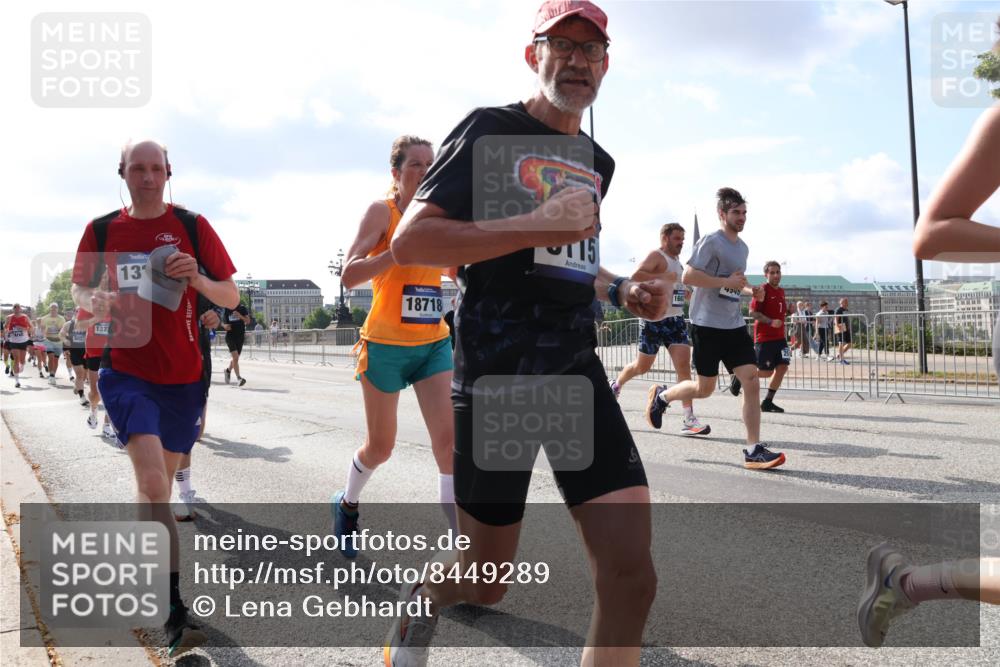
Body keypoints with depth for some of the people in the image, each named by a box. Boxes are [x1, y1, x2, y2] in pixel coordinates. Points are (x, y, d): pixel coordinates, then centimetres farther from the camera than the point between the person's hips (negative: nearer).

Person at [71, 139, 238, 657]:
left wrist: (195, 277, -20)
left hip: (183, 374, 2)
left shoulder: (191, 226, 0)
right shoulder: (102, 229, 3)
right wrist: (98, 301, -10)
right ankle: (175, 612, -15)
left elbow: (231, 298, 0)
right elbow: (79, 289, 13)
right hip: (126, 370, -1)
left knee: (160, 482, 17)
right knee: (152, 482, -18)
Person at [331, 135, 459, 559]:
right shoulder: (382, 211, -8)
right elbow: (349, 276, -20)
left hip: (434, 343, 4)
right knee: (381, 447, 11)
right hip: (386, 345, -4)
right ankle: (347, 504, 42)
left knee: (450, 438, -11)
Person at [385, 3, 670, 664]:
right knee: (486, 582, 8)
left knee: (631, 576, -5)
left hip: (579, 372, 6)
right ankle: (420, 598, 44)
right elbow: (409, 241, -13)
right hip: (496, 377, -5)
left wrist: (621, 290, 13)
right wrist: (537, 226, -20)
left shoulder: (597, 162, 17)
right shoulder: (491, 130, -3)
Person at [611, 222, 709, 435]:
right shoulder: (656, 256, -8)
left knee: (684, 365, -7)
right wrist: (663, 276, -27)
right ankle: (617, 383, 39)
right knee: (642, 366, 7)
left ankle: (689, 420, -10)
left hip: (676, 319, 7)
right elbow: (635, 276, -24)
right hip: (654, 320, -7)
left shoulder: (676, 261, 18)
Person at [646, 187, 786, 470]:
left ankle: (754, 450, -4)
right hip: (707, 324, -7)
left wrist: (750, 291, 9)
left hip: (734, 325, 7)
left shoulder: (743, 247, 16)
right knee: (705, 388, 2)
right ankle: (661, 395, 32)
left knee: (752, 381, -6)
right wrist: (727, 282, -19)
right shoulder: (711, 241, -10)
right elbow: (688, 276, -18)